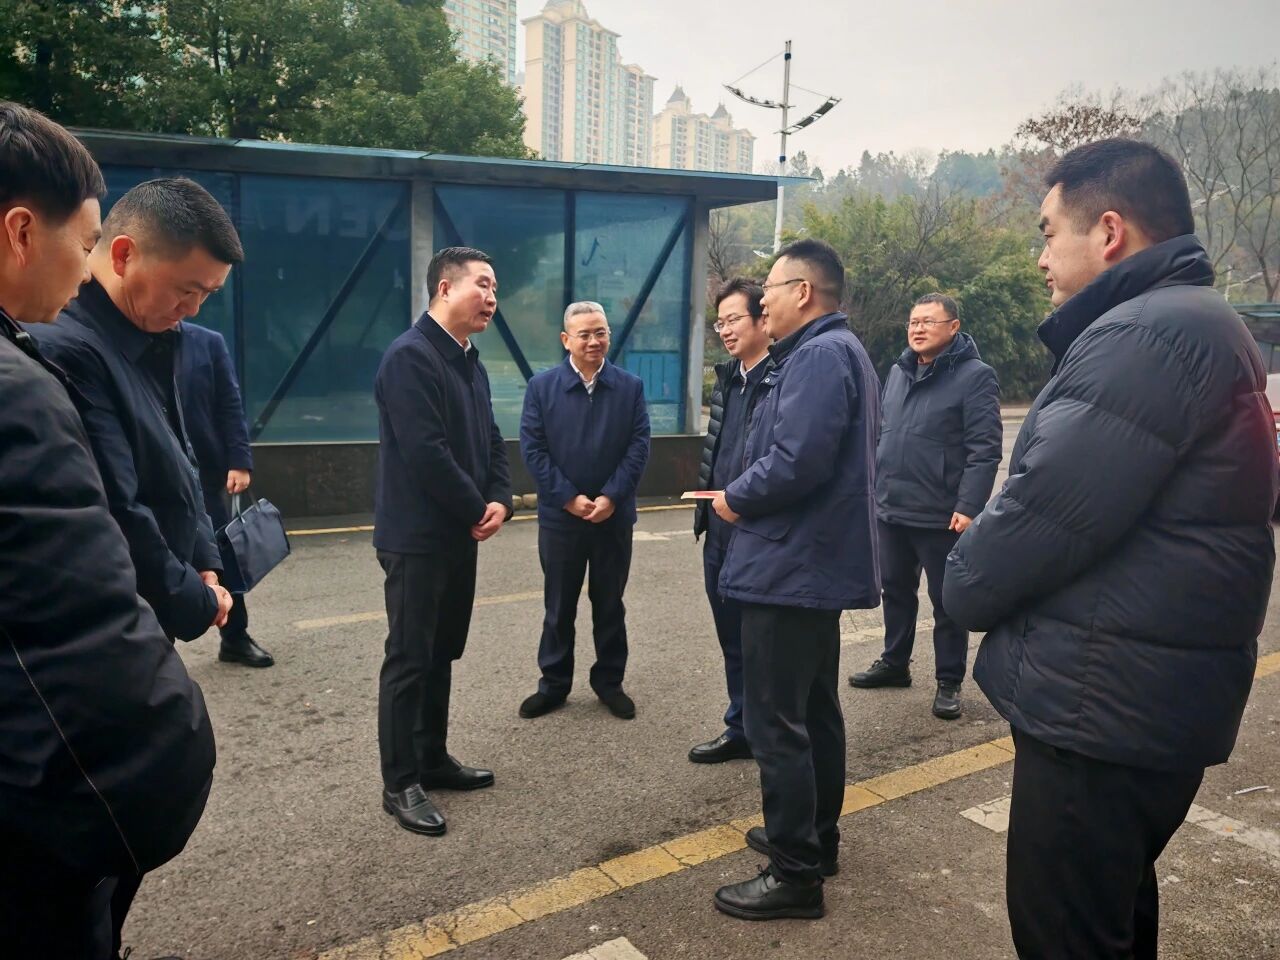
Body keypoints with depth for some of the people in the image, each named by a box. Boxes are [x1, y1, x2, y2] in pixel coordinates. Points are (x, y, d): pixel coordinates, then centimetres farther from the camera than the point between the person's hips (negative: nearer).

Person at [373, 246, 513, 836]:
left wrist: (500, 500, -3)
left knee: (440, 653, 17)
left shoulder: (470, 362, 13)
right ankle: (400, 784, 12)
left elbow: (490, 441, 14)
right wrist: (476, 509, -14)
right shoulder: (410, 355, -17)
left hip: (458, 535, 9)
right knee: (409, 659, 0)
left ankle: (432, 760, 30)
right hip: (417, 537, -9)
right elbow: (425, 452, -24)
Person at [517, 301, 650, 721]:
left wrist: (611, 497, -14)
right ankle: (553, 684, 24)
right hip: (560, 516, 0)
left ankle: (609, 681, 26)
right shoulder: (542, 386, -1)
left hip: (614, 516, 1)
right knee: (559, 606, 11)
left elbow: (639, 446, -4)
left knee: (609, 604, 12)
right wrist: (569, 498, -14)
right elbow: (532, 448, -6)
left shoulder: (631, 386, 1)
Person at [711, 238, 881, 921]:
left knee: (775, 722, -3)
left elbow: (798, 460, -29)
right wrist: (746, 498, 8)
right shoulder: (836, 351, 18)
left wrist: (736, 500, -12)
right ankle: (815, 837, 34)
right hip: (819, 561, 11)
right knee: (815, 709, 19)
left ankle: (795, 874, 8)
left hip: (792, 565, -11)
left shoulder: (819, 355, -17)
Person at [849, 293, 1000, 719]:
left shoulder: (975, 376, -10)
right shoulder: (898, 372, 12)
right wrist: (872, 487, 14)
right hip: (890, 510, 7)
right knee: (896, 590, 18)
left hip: (941, 516, -6)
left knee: (947, 601, 6)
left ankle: (949, 682, 19)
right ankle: (894, 663, 34)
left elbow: (985, 448, -15)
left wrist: (969, 506, -22)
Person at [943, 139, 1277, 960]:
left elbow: (1047, 513, -23)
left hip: (1100, 703, -10)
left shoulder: (1148, 334, -20)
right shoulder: (1199, 327, 14)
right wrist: (991, 561, 7)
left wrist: (964, 585, -4)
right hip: (1154, 697, 10)